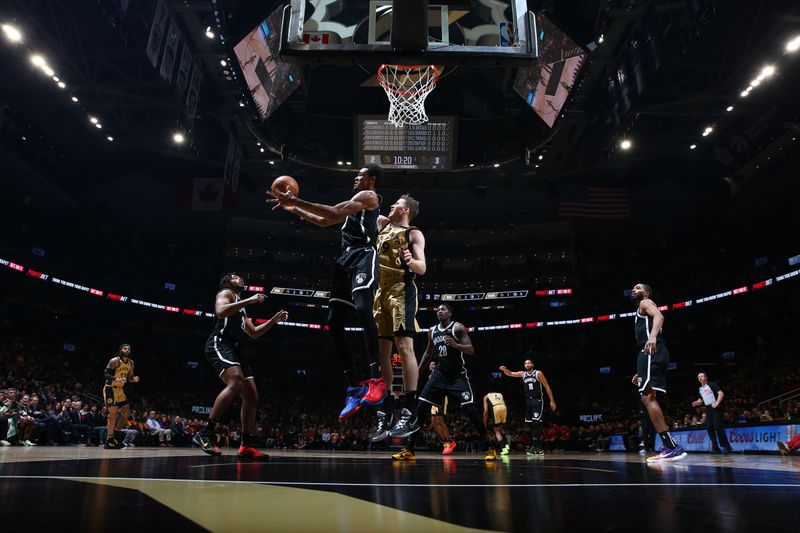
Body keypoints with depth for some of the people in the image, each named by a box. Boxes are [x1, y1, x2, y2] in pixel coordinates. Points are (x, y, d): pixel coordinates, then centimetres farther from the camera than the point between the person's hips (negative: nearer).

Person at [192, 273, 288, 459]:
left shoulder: (241, 306, 32)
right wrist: (249, 301, -16)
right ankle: (204, 434, -29)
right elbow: (221, 311, -18)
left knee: (251, 396, 3)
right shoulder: (226, 293, 6)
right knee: (236, 383, -32)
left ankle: (247, 446, 6)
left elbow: (253, 333, 35)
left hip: (233, 348, 10)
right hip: (220, 343, -10)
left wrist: (274, 320, 27)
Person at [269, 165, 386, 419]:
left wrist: (296, 201, -11)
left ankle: (376, 379, -35)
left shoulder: (369, 196, 2)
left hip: (363, 256, -9)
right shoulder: (354, 204, 32)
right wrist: (295, 209, 34)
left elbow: (334, 212, -12)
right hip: (346, 259, 10)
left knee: (362, 308, -32)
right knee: (334, 321, -1)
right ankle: (354, 388, -1)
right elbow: (324, 221, 39)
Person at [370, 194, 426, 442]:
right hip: (380, 291, 7)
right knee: (382, 350, 3)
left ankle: (410, 410, -15)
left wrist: (411, 261, -29)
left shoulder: (414, 234, 3)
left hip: (402, 289, -6)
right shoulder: (382, 225, 21)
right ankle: (386, 413, 9)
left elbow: (422, 268, -10)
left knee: (404, 345, -16)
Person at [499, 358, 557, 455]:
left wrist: (552, 401, -7)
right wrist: (504, 369, -15)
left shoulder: (538, 373, -6)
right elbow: (510, 374, 9)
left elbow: (547, 387, -4)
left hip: (538, 401, -6)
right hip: (528, 401, 6)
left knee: (535, 423, -16)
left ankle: (536, 447, -15)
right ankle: (537, 447, 15)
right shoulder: (522, 374, 9)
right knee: (532, 425, 7)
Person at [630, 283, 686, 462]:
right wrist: (640, 373, 32)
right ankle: (669, 447, 7)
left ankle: (672, 446, -22)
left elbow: (659, 317, -16)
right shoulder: (643, 312, 34)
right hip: (653, 352, 10)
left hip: (651, 351, -10)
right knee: (649, 398, 8)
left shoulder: (645, 303, 7)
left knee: (647, 397, -17)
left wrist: (653, 336, -38)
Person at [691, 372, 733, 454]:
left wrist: (716, 403, -22)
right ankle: (715, 448, 4)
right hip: (708, 409, 7)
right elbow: (700, 400, 25)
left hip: (716, 408, -7)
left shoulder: (712, 385, -4)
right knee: (709, 428, 1)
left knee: (718, 427, -13)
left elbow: (721, 393, -13)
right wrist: (697, 403, 2)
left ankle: (726, 447, -4)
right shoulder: (700, 389, 17)